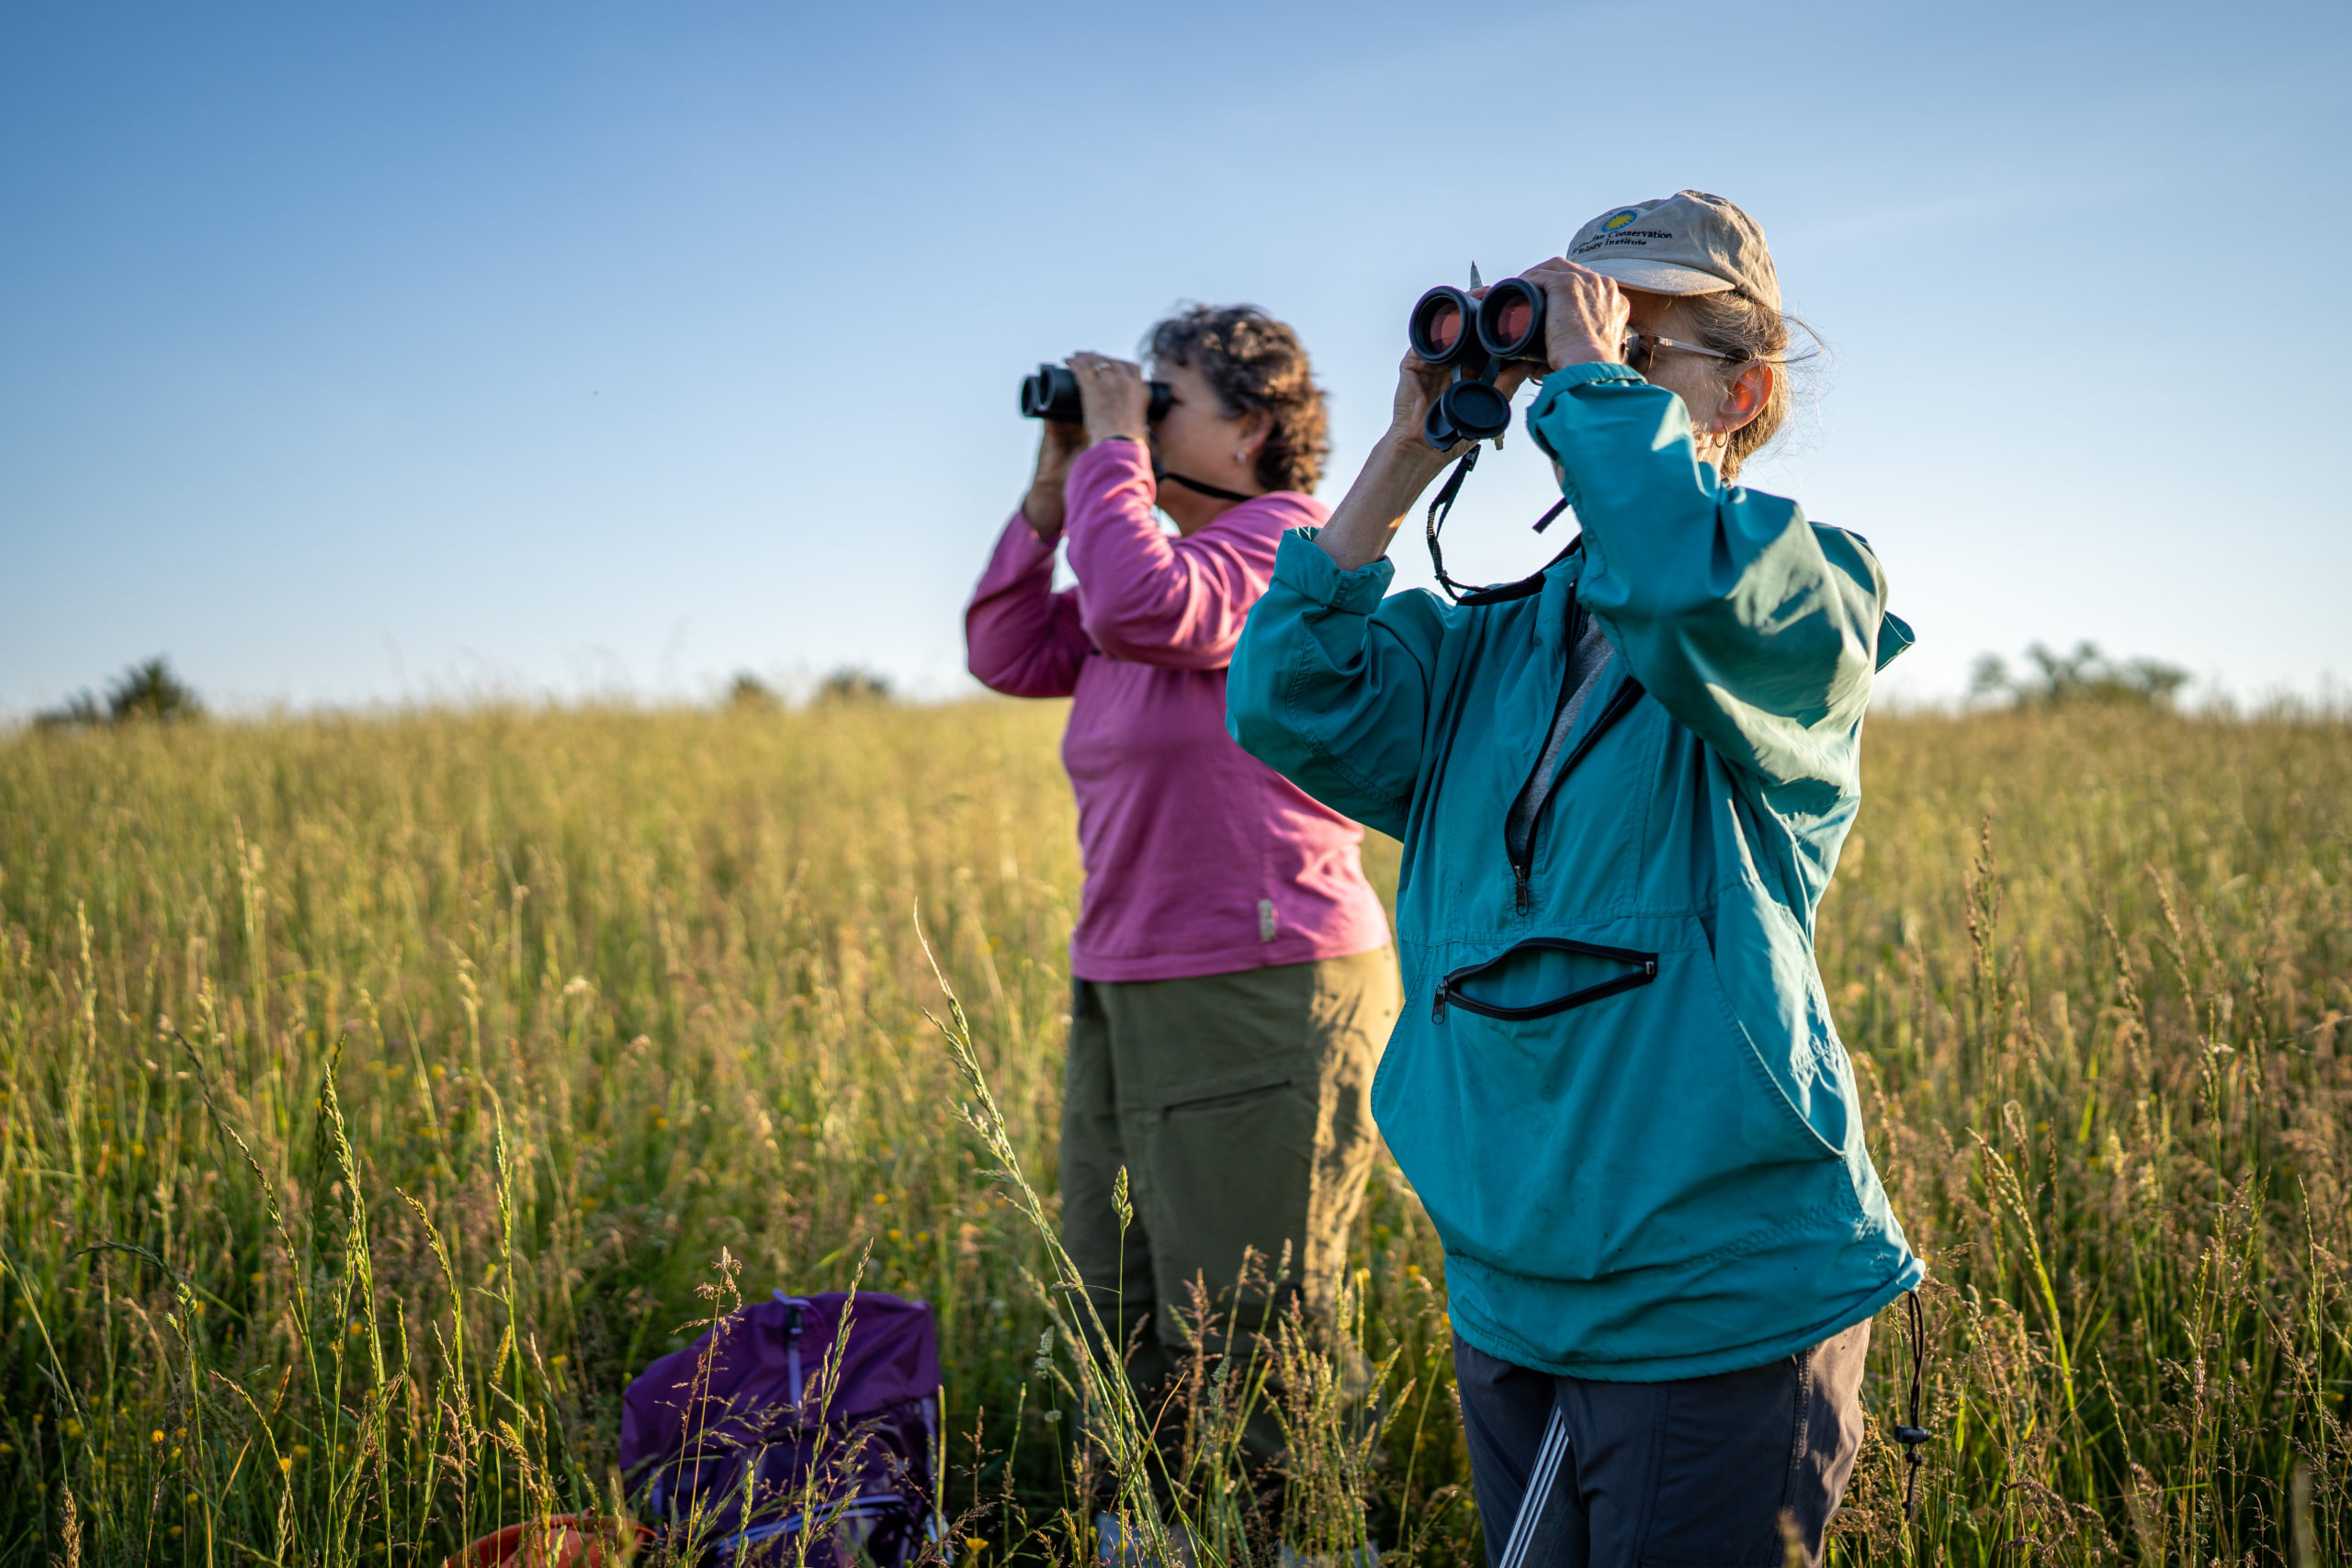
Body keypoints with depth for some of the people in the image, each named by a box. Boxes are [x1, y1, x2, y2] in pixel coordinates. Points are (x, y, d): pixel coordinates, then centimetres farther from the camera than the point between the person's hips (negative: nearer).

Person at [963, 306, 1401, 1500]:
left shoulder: (1288, 538, -9)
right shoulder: (1179, 552, 18)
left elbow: (1140, 608, -27)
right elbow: (1008, 652, 17)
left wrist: (1114, 450, -12)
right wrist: (1053, 486, 10)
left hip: (1259, 993, -10)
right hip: (1124, 990, 10)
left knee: (1245, 1335, -4)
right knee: (1118, 1324, 15)